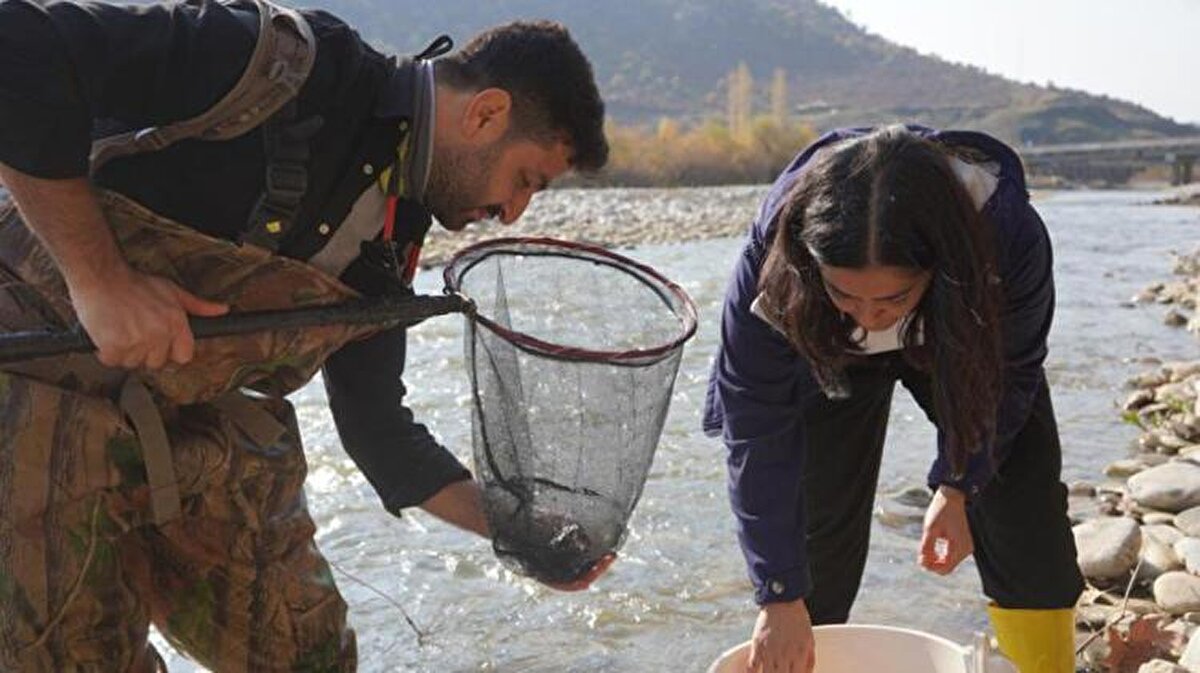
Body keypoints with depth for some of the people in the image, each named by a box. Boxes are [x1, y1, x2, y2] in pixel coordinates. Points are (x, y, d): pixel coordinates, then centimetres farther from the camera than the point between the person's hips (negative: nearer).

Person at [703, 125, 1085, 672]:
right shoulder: (772, 256, -40)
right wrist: (781, 597, -29)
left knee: (1029, 534, -5)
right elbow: (756, 434, -31)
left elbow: (1006, 373, -16)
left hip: (961, 340, 1)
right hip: (829, 351, 0)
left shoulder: (1012, 238, -40)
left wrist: (958, 486, -20)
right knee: (816, 531, -5)